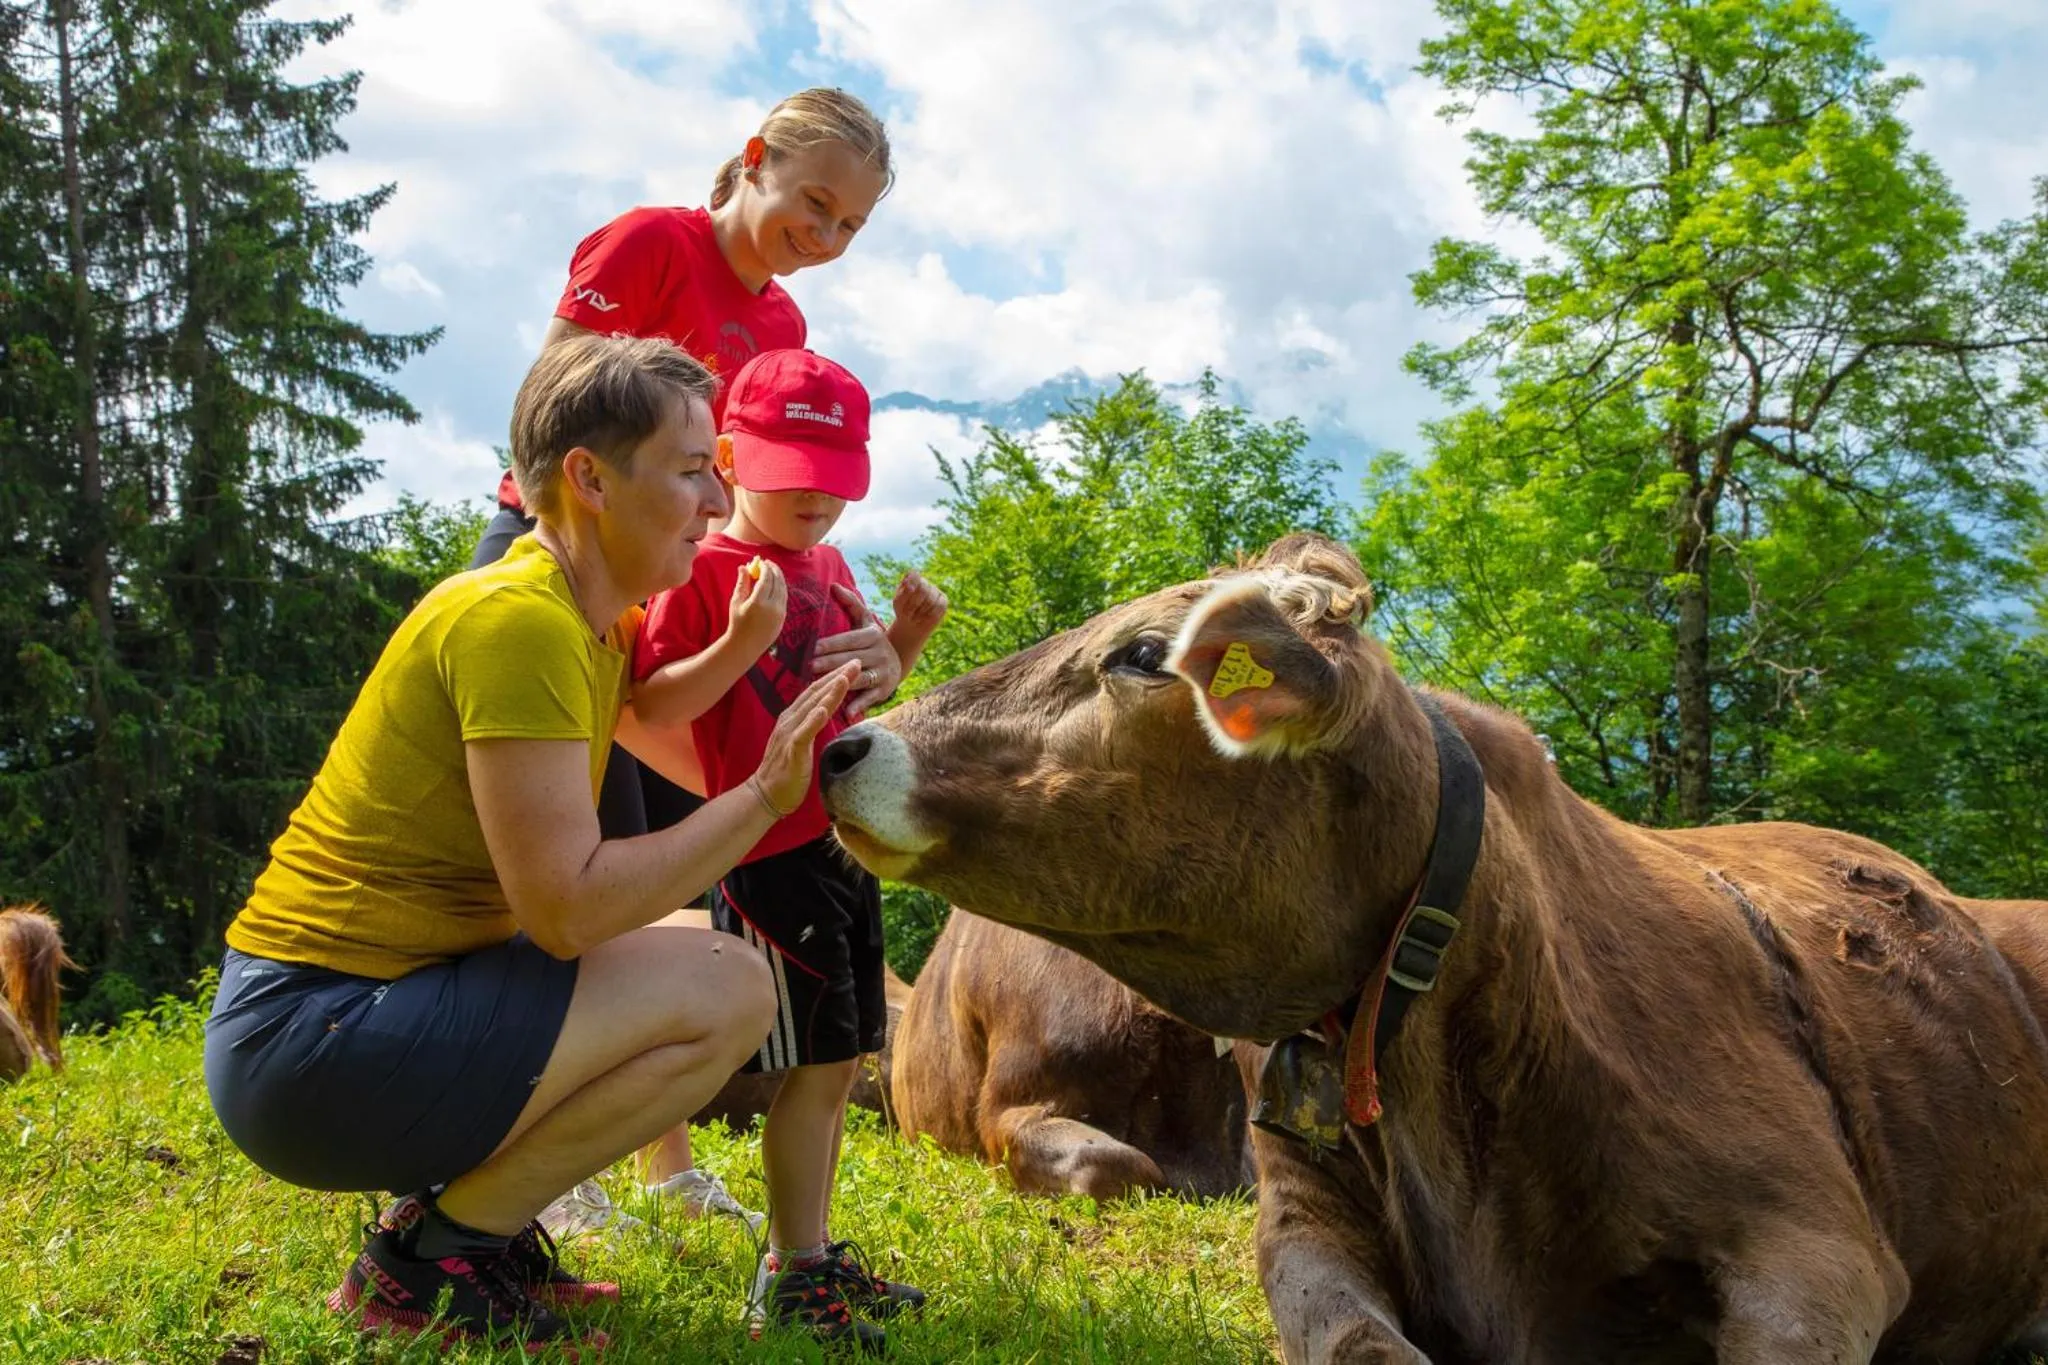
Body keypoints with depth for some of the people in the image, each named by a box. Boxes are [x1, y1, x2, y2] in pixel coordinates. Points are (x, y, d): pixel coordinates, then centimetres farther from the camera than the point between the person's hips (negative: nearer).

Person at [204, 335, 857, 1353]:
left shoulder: (590, 619, 11)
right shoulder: (516, 619, -19)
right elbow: (567, 905, -23)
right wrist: (764, 797, -19)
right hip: (313, 1043, -10)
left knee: (687, 948, 15)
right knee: (726, 992, -16)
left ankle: (474, 1220, 11)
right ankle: (428, 1259, -5)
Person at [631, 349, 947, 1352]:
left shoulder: (828, 566, 15)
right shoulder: (706, 571, -10)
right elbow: (654, 708, -16)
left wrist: (903, 640, 9)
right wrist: (741, 641, -28)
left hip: (844, 845, 9)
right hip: (772, 851, -8)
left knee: (837, 1059, 14)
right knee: (813, 1062, -6)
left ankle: (812, 1252, 26)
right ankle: (791, 1276, 6)